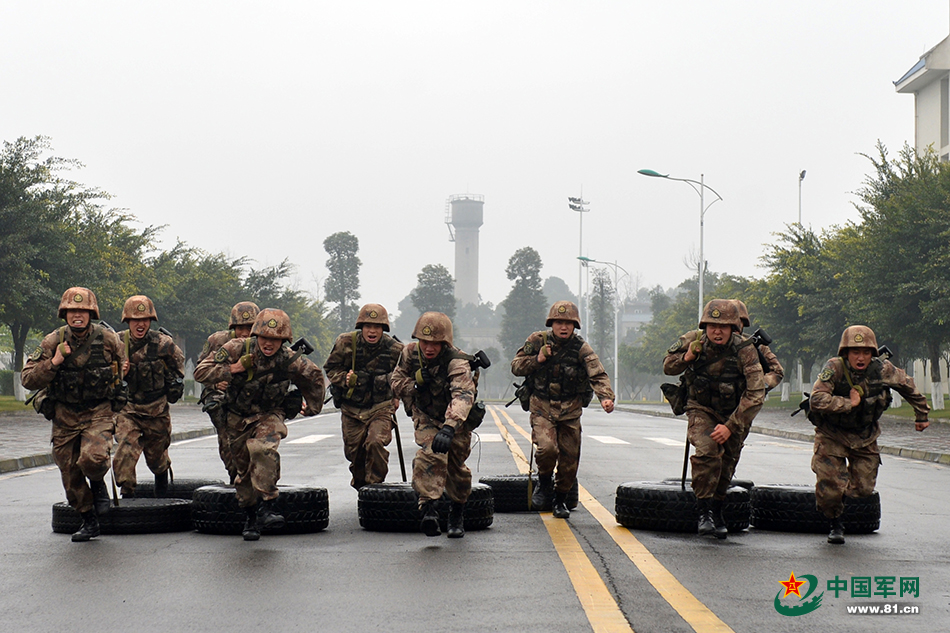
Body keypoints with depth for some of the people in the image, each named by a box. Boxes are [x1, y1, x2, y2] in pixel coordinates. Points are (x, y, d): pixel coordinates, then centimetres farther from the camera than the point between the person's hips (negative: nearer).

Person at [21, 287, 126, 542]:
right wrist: (54, 363, -20)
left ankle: (98, 483, 9)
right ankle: (89, 521, 26)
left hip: (99, 412, -2)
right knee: (70, 473, 6)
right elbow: (28, 379, -7)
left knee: (92, 458, -27)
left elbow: (125, 370, 15)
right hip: (64, 415, 2)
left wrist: (119, 398, 14)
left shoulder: (108, 339, -5)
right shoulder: (53, 341, -4)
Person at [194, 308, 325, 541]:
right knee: (244, 469, 10)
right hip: (238, 417, 2)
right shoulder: (238, 349, -19)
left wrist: (312, 407, 14)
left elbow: (315, 377, 4)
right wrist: (232, 370, -29)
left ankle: (267, 507, -30)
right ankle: (250, 517, 29)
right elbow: (201, 372, -18)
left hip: (269, 415, -2)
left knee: (263, 450, -32)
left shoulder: (289, 360, -18)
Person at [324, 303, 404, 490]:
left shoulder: (394, 349, -9)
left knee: (376, 443, -24)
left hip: (380, 407, -2)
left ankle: (375, 484, -7)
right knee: (353, 451, 9)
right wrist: (344, 379, -15)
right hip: (352, 409, 2)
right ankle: (360, 482, 38)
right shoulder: (346, 343, -11)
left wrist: (396, 396, 7)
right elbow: (330, 367, 3)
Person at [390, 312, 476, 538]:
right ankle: (428, 508, -32)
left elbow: (463, 396, -51)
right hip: (426, 418, 1)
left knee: (456, 466, 10)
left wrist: (449, 428, -66)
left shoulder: (457, 362, -35)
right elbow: (396, 382, -5)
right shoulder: (410, 353, -18)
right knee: (430, 455, -26)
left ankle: (457, 513, 36)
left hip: (455, 420, -1)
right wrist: (416, 383, -28)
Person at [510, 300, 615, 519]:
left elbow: (597, 374, -21)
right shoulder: (537, 341, -4)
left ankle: (561, 499, 28)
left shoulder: (581, 348, -9)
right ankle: (544, 483, 7)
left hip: (570, 411, 1)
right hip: (542, 408, -1)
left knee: (569, 459, 4)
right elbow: (516, 366, 3)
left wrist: (606, 397, -40)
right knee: (547, 448, -23)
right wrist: (537, 359, -16)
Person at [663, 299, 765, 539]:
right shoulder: (694, 342, -15)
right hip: (702, 411, 0)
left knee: (726, 465, 10)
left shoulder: (744, 350, -23)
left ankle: (717, 512, 35)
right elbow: (668, 368, 2)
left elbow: (755, 395, -25)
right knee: (706, 452, -26)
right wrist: (686, 357, -21)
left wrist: (730, 426, -30)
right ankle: (705, 511, -15)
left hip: (735, 414, 0)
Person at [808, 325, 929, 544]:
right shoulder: (835, 368, -26)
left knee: (863, 488, 1)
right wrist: (850, 403, -33)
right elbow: (817, 400, -38)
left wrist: (921, 415, 15)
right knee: (830, 486, -10)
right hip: (832, 434, -3)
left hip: (865, 436, 3)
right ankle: (834, 524, 19)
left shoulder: (883, 369, -16)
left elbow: (908, 386, 4)